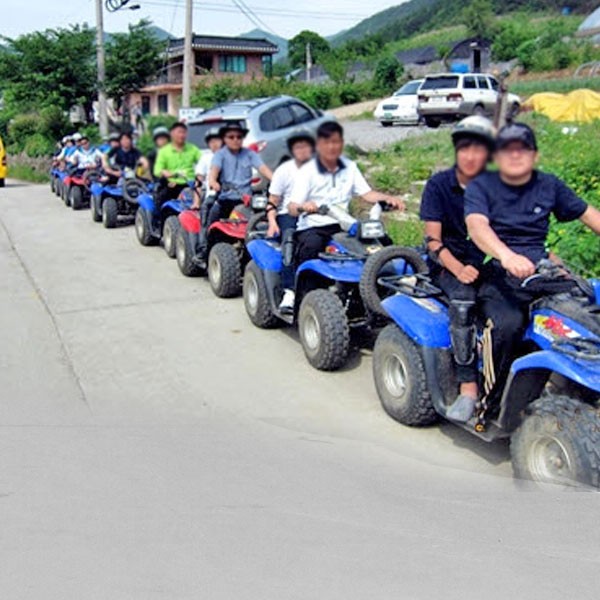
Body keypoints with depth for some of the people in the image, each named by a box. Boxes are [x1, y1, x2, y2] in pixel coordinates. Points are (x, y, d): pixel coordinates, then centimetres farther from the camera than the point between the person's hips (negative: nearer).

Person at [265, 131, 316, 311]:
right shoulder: (284, 170, 4)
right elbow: (273, 201, 4)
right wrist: (272, 221, -12)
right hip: (287, 214, -1)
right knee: (290, 238, -32)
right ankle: (289, 292, -36)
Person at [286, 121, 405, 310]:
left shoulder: (350, 167, 12)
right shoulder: (307, 171, -2)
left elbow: (367, 193, 5)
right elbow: (292, 207, -11)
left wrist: (389, 199, -14)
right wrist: (303, 206, -35)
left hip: (342, 226, 4)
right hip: (312, 228, -4)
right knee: (312, 244, -38)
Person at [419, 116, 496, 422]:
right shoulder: (439, 185, 1)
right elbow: (433, 239, -6)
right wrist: (458, 269, -22)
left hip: (488, 260, 3)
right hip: (448, 262, -2)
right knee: (463, 300, -34)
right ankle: (468, 386, -30)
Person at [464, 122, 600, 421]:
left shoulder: (549, 185, 15)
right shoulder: (481, 186, 2)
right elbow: (477, 225, -18)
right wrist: (506, 255, -38)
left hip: (540, 271, 4)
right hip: (497, 273, -4)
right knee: (507, 323, -35)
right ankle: (490, 400, -15)